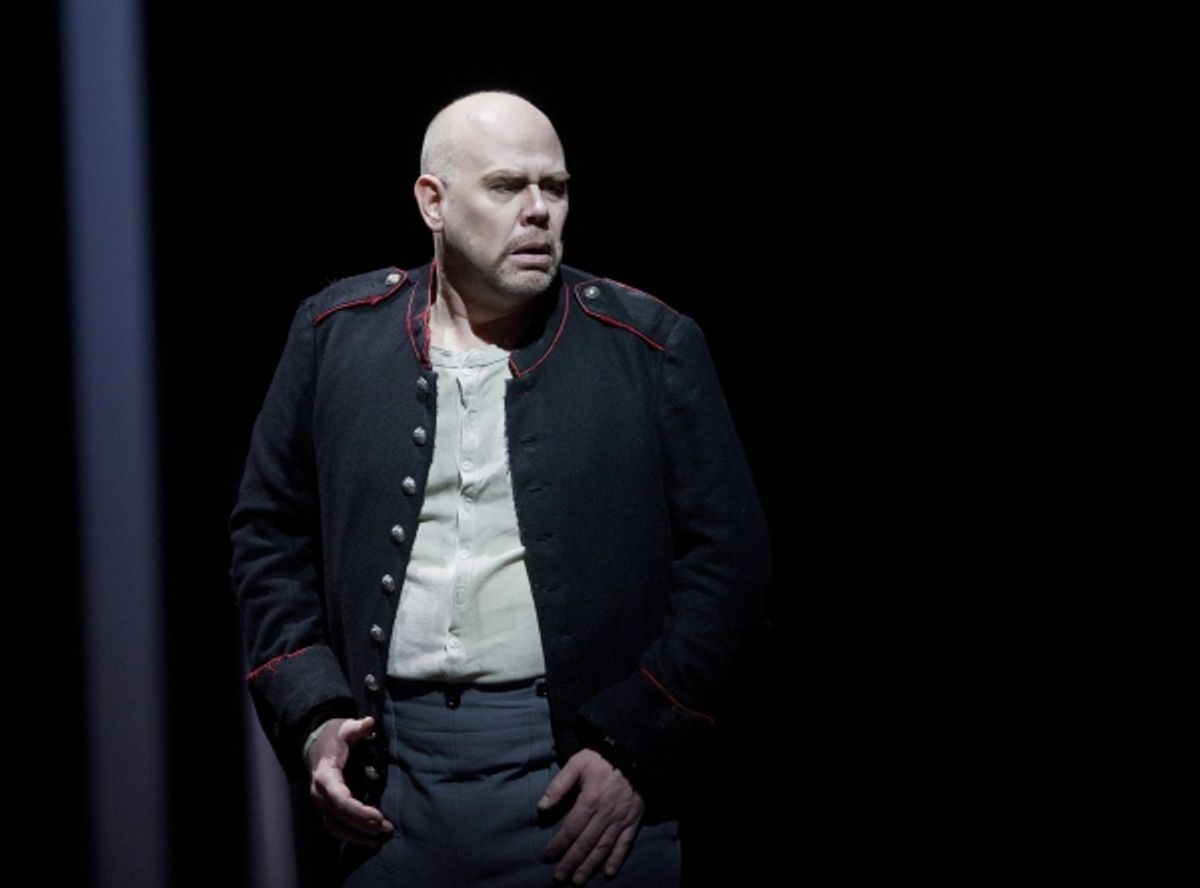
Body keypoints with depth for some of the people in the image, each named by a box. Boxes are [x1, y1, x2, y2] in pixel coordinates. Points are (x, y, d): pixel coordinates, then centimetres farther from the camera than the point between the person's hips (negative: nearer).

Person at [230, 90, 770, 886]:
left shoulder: (650, 346, 0)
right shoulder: (337, 335, 5)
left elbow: (727, 554, -1)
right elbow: (270, 533, 11)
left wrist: (637, 747, -7)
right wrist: (311, 717, 0)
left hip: (578, 769, -1)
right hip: (391, 767, 2)